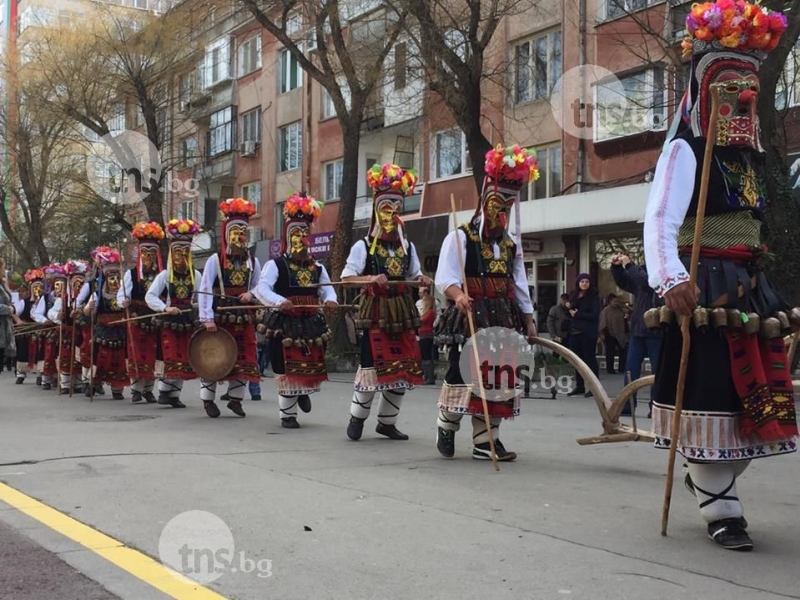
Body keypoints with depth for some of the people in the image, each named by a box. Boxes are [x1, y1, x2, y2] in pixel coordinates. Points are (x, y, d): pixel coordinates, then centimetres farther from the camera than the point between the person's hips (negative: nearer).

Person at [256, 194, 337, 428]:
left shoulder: (317, 268, 12)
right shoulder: (275, 265, -5)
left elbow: (327, 288, 9)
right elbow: (262, 289, -16)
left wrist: (330, 299, -15)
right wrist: (279, 301, -35)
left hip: (311, 324, 5)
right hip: (285, 324, -4)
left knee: (313, 367, 10)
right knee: (287, 369, -1)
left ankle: (304, 393, 42)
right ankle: (288, 414, 10)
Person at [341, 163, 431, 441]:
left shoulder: (407, 247, 12)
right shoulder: (363, 246, -3)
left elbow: (414, 274, 19)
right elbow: (346, 277, -10)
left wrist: (422, 280, -4)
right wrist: (371, 279, -26)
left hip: (402, 311, 5)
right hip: (376, 312, -5)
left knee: (403, 368, 5)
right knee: (373, 364, -8)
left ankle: (387, 422, 18)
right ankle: (357, 418, 12)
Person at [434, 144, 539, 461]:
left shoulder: (511, 245, 16)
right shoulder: (460, 237, -4)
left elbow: (519, 286, 21)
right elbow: (445, 277, -16)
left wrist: (528, 319, 18)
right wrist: (458, 295, -35)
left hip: (503, 318, 6)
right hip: (470, 316, -6)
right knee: (463, 372, -8)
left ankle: (486, 440, 9)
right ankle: (446, 426, 15)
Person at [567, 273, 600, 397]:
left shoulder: (594, 297, -4)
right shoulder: (574, 296, 13)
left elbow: (594, 315, -13)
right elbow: (570, 313, 17)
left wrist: (577, 314, -11)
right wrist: (569, 310, -6)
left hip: (588, 333, -6)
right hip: (575, 332, 6)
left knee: (590, 359, -5)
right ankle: (579, 386, 15)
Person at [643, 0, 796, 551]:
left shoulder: (750, 155, 17)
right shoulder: (685, 150, -9)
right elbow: (659, 221, -21)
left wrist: (753, 281, 19)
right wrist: (670, 280, -36)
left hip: (750, 288, 8)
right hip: (705, 289, -8)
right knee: (709, 394, -4)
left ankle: (710, 480, 32)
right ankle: (721, 509, 8)